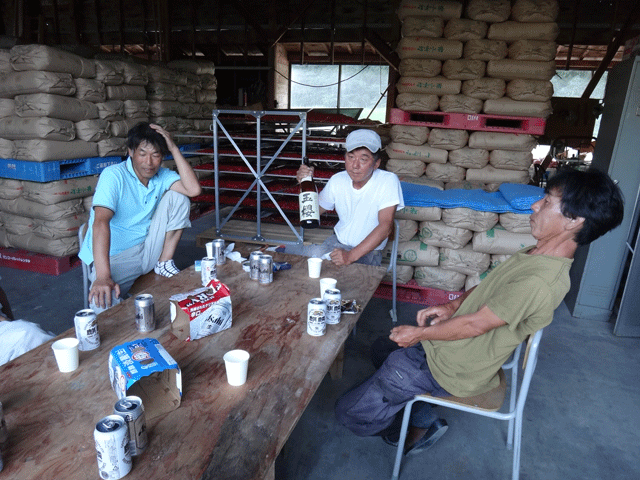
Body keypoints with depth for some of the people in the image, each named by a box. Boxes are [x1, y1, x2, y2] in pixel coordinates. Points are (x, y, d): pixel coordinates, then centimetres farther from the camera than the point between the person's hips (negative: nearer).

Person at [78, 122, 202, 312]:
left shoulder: (162, 176, 2)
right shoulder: (114, 175, -16)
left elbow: (194, 189, -17)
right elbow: (101, 221, -30)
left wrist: (174, 148, -17)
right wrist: (103, 276, -43)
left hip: (148, 251, 6)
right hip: (114, 258, -6)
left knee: (177, 197, -9)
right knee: (103, 304, -38)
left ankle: (165, 263, 1)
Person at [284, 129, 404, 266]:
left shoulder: (388, 181, -19)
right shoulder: (337, 181, -3)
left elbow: (385, 226, -25)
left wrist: (350, 256, -33)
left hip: (368, 252, -4)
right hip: (337, 242, 4)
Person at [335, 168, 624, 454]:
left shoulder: (538, 282, -32)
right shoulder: (539, 253, -1)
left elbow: (475, 324, -24)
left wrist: (419, 334, -10)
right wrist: (452, 306, -4)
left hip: (451, 370, -10)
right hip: (446, 344, 10)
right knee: (384, 346, 27)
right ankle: (423, 423, 27)